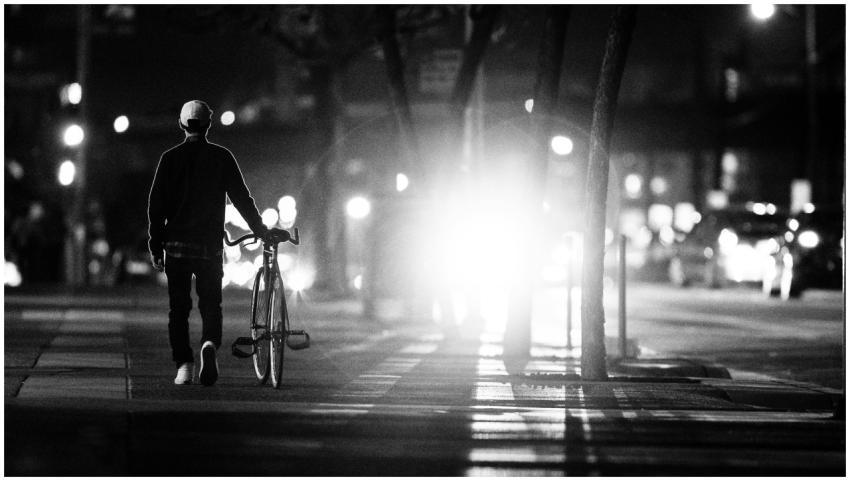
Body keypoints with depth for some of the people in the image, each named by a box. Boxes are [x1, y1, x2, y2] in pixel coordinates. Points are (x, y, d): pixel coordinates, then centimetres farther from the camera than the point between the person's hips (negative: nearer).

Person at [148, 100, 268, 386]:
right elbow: (241, 197, 1)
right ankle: (210, 344, -22)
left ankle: (184, 365, 1)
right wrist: (260, 230, 12)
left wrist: (155, 245, 3)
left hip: (177, 244, 0)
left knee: (178, 308, 7)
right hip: (210, 244, 0)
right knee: (211, 304, 6)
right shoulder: (222, 157, 0)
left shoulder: (170, 158, 1)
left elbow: (156, 204, -1)